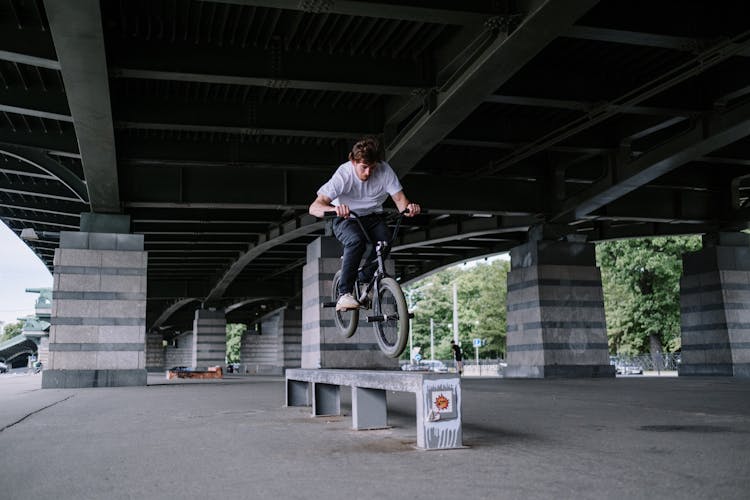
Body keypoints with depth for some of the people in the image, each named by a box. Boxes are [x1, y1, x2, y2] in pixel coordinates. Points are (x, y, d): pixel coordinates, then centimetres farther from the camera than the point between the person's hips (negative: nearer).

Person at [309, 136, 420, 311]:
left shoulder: (384, 170, -16)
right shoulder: (344, 174, -24)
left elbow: (399, 198, -14)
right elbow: (314, 207, -32)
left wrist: (408, 207, -39)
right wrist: (334, 209, -54)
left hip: (372, 217, 3)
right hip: (345, 219, -3)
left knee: (385, 240, -28)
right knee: (357, 240, -36)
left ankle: (364, 281, -3)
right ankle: (344, 294, -28)